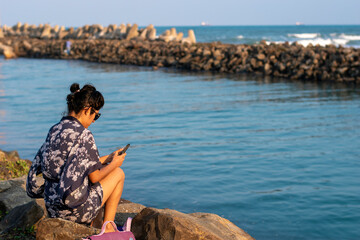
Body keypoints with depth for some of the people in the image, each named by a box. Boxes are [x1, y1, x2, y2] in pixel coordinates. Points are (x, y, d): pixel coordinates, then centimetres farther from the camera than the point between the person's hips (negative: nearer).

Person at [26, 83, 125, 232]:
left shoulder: (54, 130, 6)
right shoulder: (83, 134, -17)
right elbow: (94, 177, -11)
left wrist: (107, 158, 23)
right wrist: (114, 164, 6)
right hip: (75, 210, -8)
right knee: (118, 173, 14)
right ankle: (107, 228, 16)